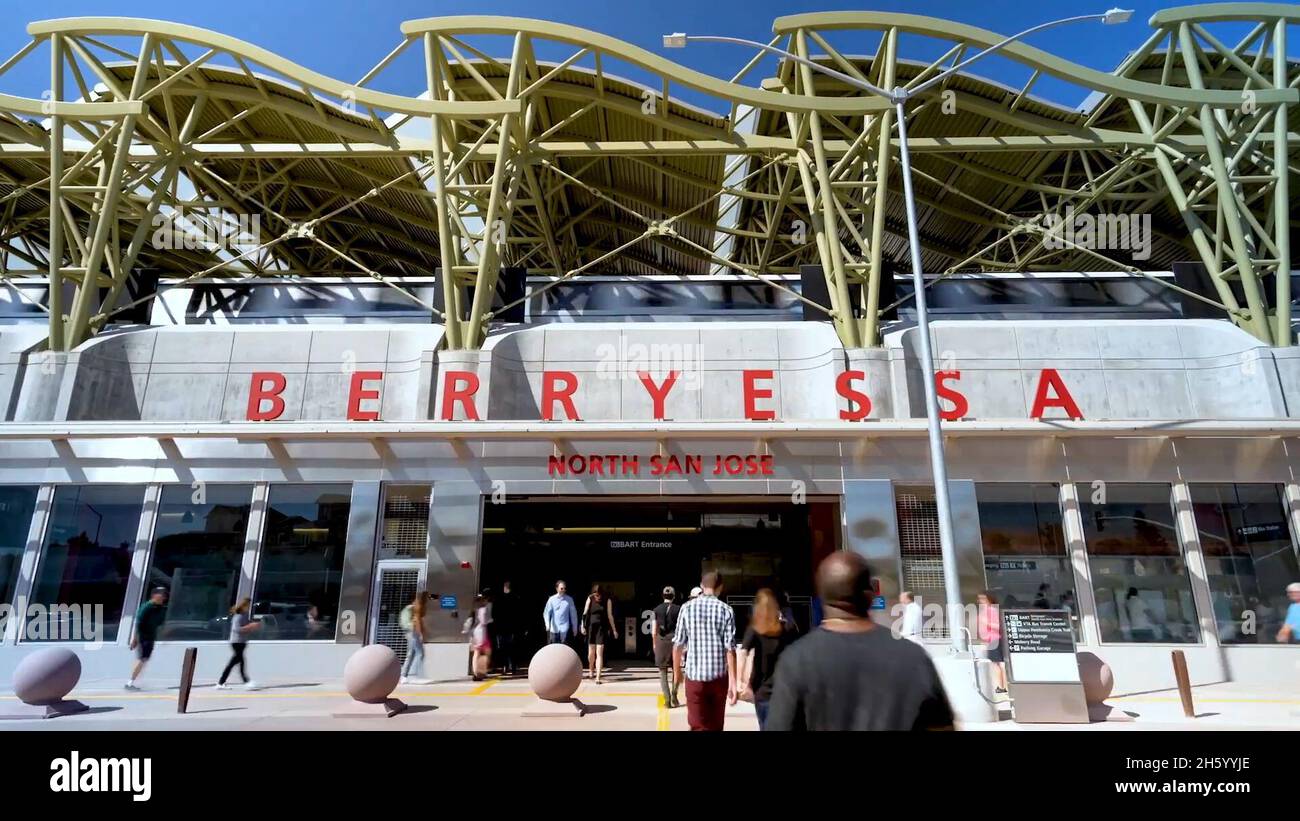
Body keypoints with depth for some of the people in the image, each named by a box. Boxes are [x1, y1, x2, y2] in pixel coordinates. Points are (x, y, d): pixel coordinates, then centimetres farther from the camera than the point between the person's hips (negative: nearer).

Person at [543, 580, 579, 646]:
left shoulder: (569, 600, 0)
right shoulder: (552, 599, -1)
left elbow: (573, 614, 6)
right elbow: (546, 612, -2)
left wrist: (575, 628, 8)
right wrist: (547, 624, -16)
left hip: (564, 629, 0)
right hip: (554, 629, 1)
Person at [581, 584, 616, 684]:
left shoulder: (607, 601, -1)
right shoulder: (590, 599, 0)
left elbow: (610, 616, 3)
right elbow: (585, 614, 1)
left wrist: (613, 629, 3)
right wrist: (583, 626, -8)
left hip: (602, 628, -2)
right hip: (591, 627, 2)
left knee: (599, 653, -8)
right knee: (591, 652, 12)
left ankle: (597, 677, -8)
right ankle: (591, 671, 38)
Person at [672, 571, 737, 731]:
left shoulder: (687, 608, -2)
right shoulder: (726, 610, -3)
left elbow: (678, 644, 2)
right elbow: (730, 648, -7)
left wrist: (677, 671, 16)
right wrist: (733, 682, -4)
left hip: (694, 675, -1)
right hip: (719, 676, 1)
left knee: (698, 726, 1)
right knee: (716, 725, 19)